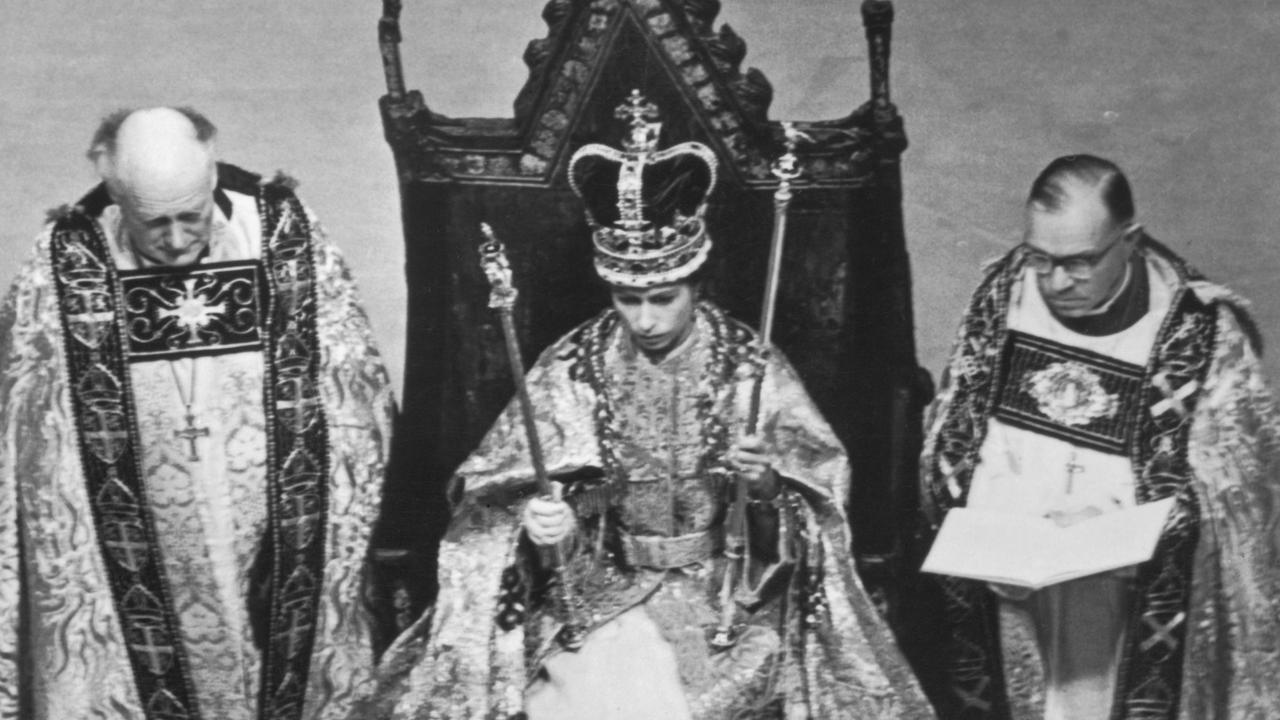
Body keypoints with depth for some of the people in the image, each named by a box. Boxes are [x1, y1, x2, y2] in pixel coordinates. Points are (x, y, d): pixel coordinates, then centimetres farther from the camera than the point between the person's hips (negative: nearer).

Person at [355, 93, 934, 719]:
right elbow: (499, 504, -3)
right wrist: (535, 528, -24)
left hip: (728, 592, 0)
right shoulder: (572, 369, -2)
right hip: (598, 589, 0)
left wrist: (768, 486, -23)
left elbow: (816, 503, -2)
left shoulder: (750, 368, -3)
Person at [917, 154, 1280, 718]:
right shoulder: (1006, 291, -3)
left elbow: (1224, 487, -8)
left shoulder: (1198, 332, -13)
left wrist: (1115, 518, -23)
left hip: (1121, 603, -3)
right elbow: (949, 441, 5)